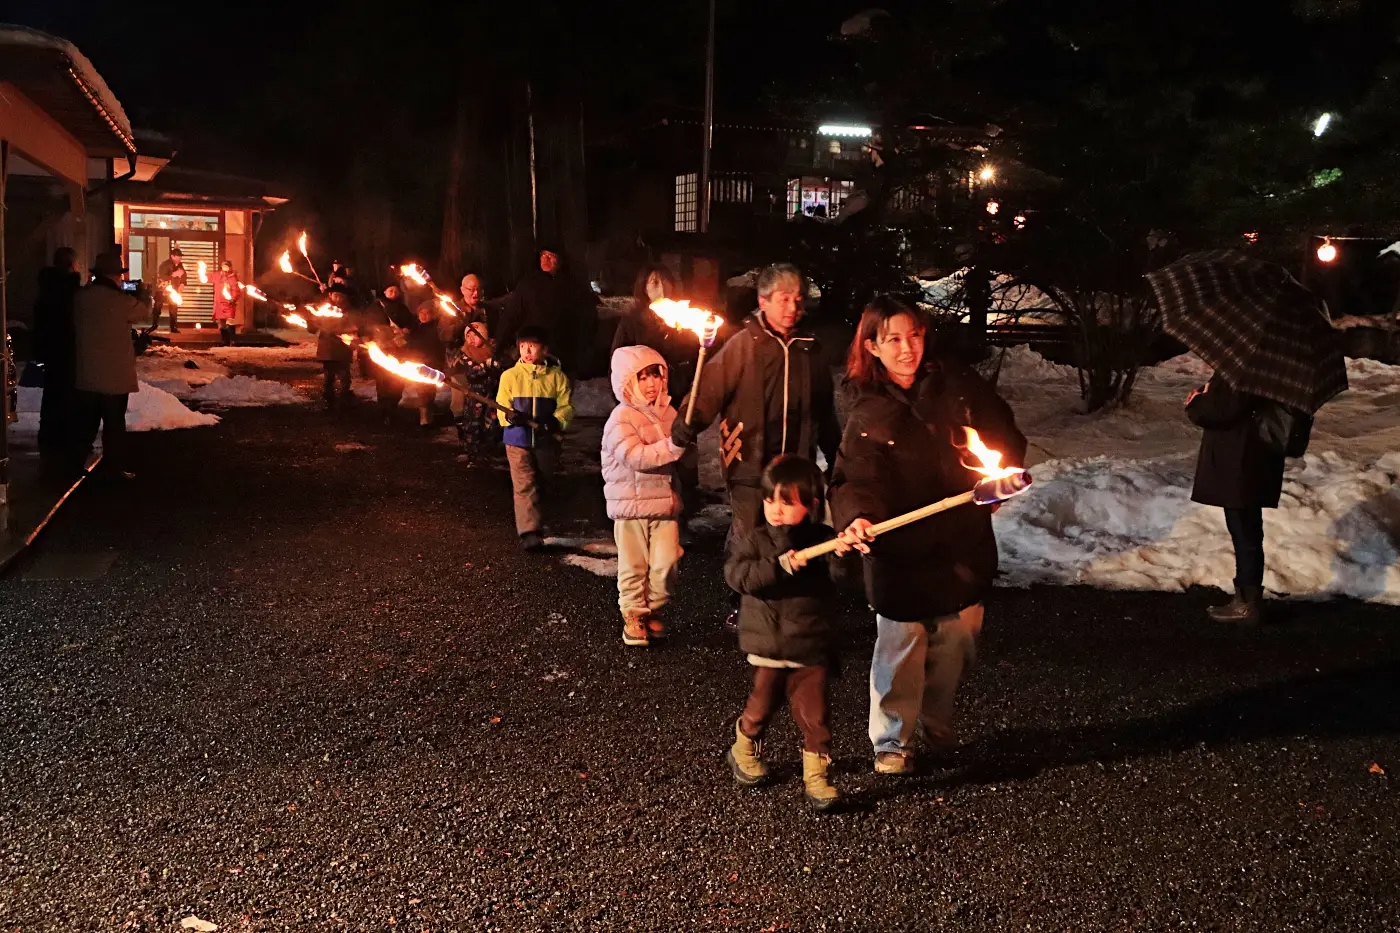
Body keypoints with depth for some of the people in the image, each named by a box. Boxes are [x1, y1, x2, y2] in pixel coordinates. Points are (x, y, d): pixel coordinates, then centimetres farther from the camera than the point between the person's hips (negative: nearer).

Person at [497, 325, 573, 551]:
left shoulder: (556, 376, 1)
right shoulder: (510, 375, 3)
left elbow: (566, 407, -2)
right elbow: (502, 406, 1)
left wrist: (556, 422, -21)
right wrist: (510, 416, -22)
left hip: (546, 441, 1)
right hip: (518, 440, -1)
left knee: (540, 484, 13)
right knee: (524, 485, -10)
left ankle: (535, 526, 32)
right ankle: (530, 532, -15)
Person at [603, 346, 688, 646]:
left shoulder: (669, 413, 8)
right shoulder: (621, 418, -11)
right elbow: (636, 457, -25)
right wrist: (673, 445, -30)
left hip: (664, 502, 5)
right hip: (631, 505, -4)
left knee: (666, 564, 1)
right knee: (633, 565, 4)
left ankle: (654, 611, 21)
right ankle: (633, 617, 19)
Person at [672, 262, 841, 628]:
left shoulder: (810, 349, 8)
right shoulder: (744, 344, -5)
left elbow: (824, 411, 18)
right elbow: (711, 388, -14)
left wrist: (837, 457, 22)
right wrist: (689, 423, -31)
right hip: (750, 462, -3)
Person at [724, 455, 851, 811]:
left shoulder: (821, 540, -2)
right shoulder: (755, 541, -2)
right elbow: (736, 574, -17)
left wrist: (848, 543, -40)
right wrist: (780, 565, -29)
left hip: (811, 648, 0)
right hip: (767, 647, 0)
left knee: (814, 714, -1)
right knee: (761, 706, 15)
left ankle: (815, 777, 12)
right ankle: (744, 751, 42)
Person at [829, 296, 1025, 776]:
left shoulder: (956, 385, 1)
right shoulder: (868, 414, -7)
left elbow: (1002, 429, 12)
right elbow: (857, 475, -21)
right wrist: (857, 516, -41)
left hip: (963, 543, 3)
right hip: (902, 550, -3)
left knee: (956, 642, 14)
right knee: (902, 646, 2)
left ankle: (938, 727, 37)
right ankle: (890, 742, 20)